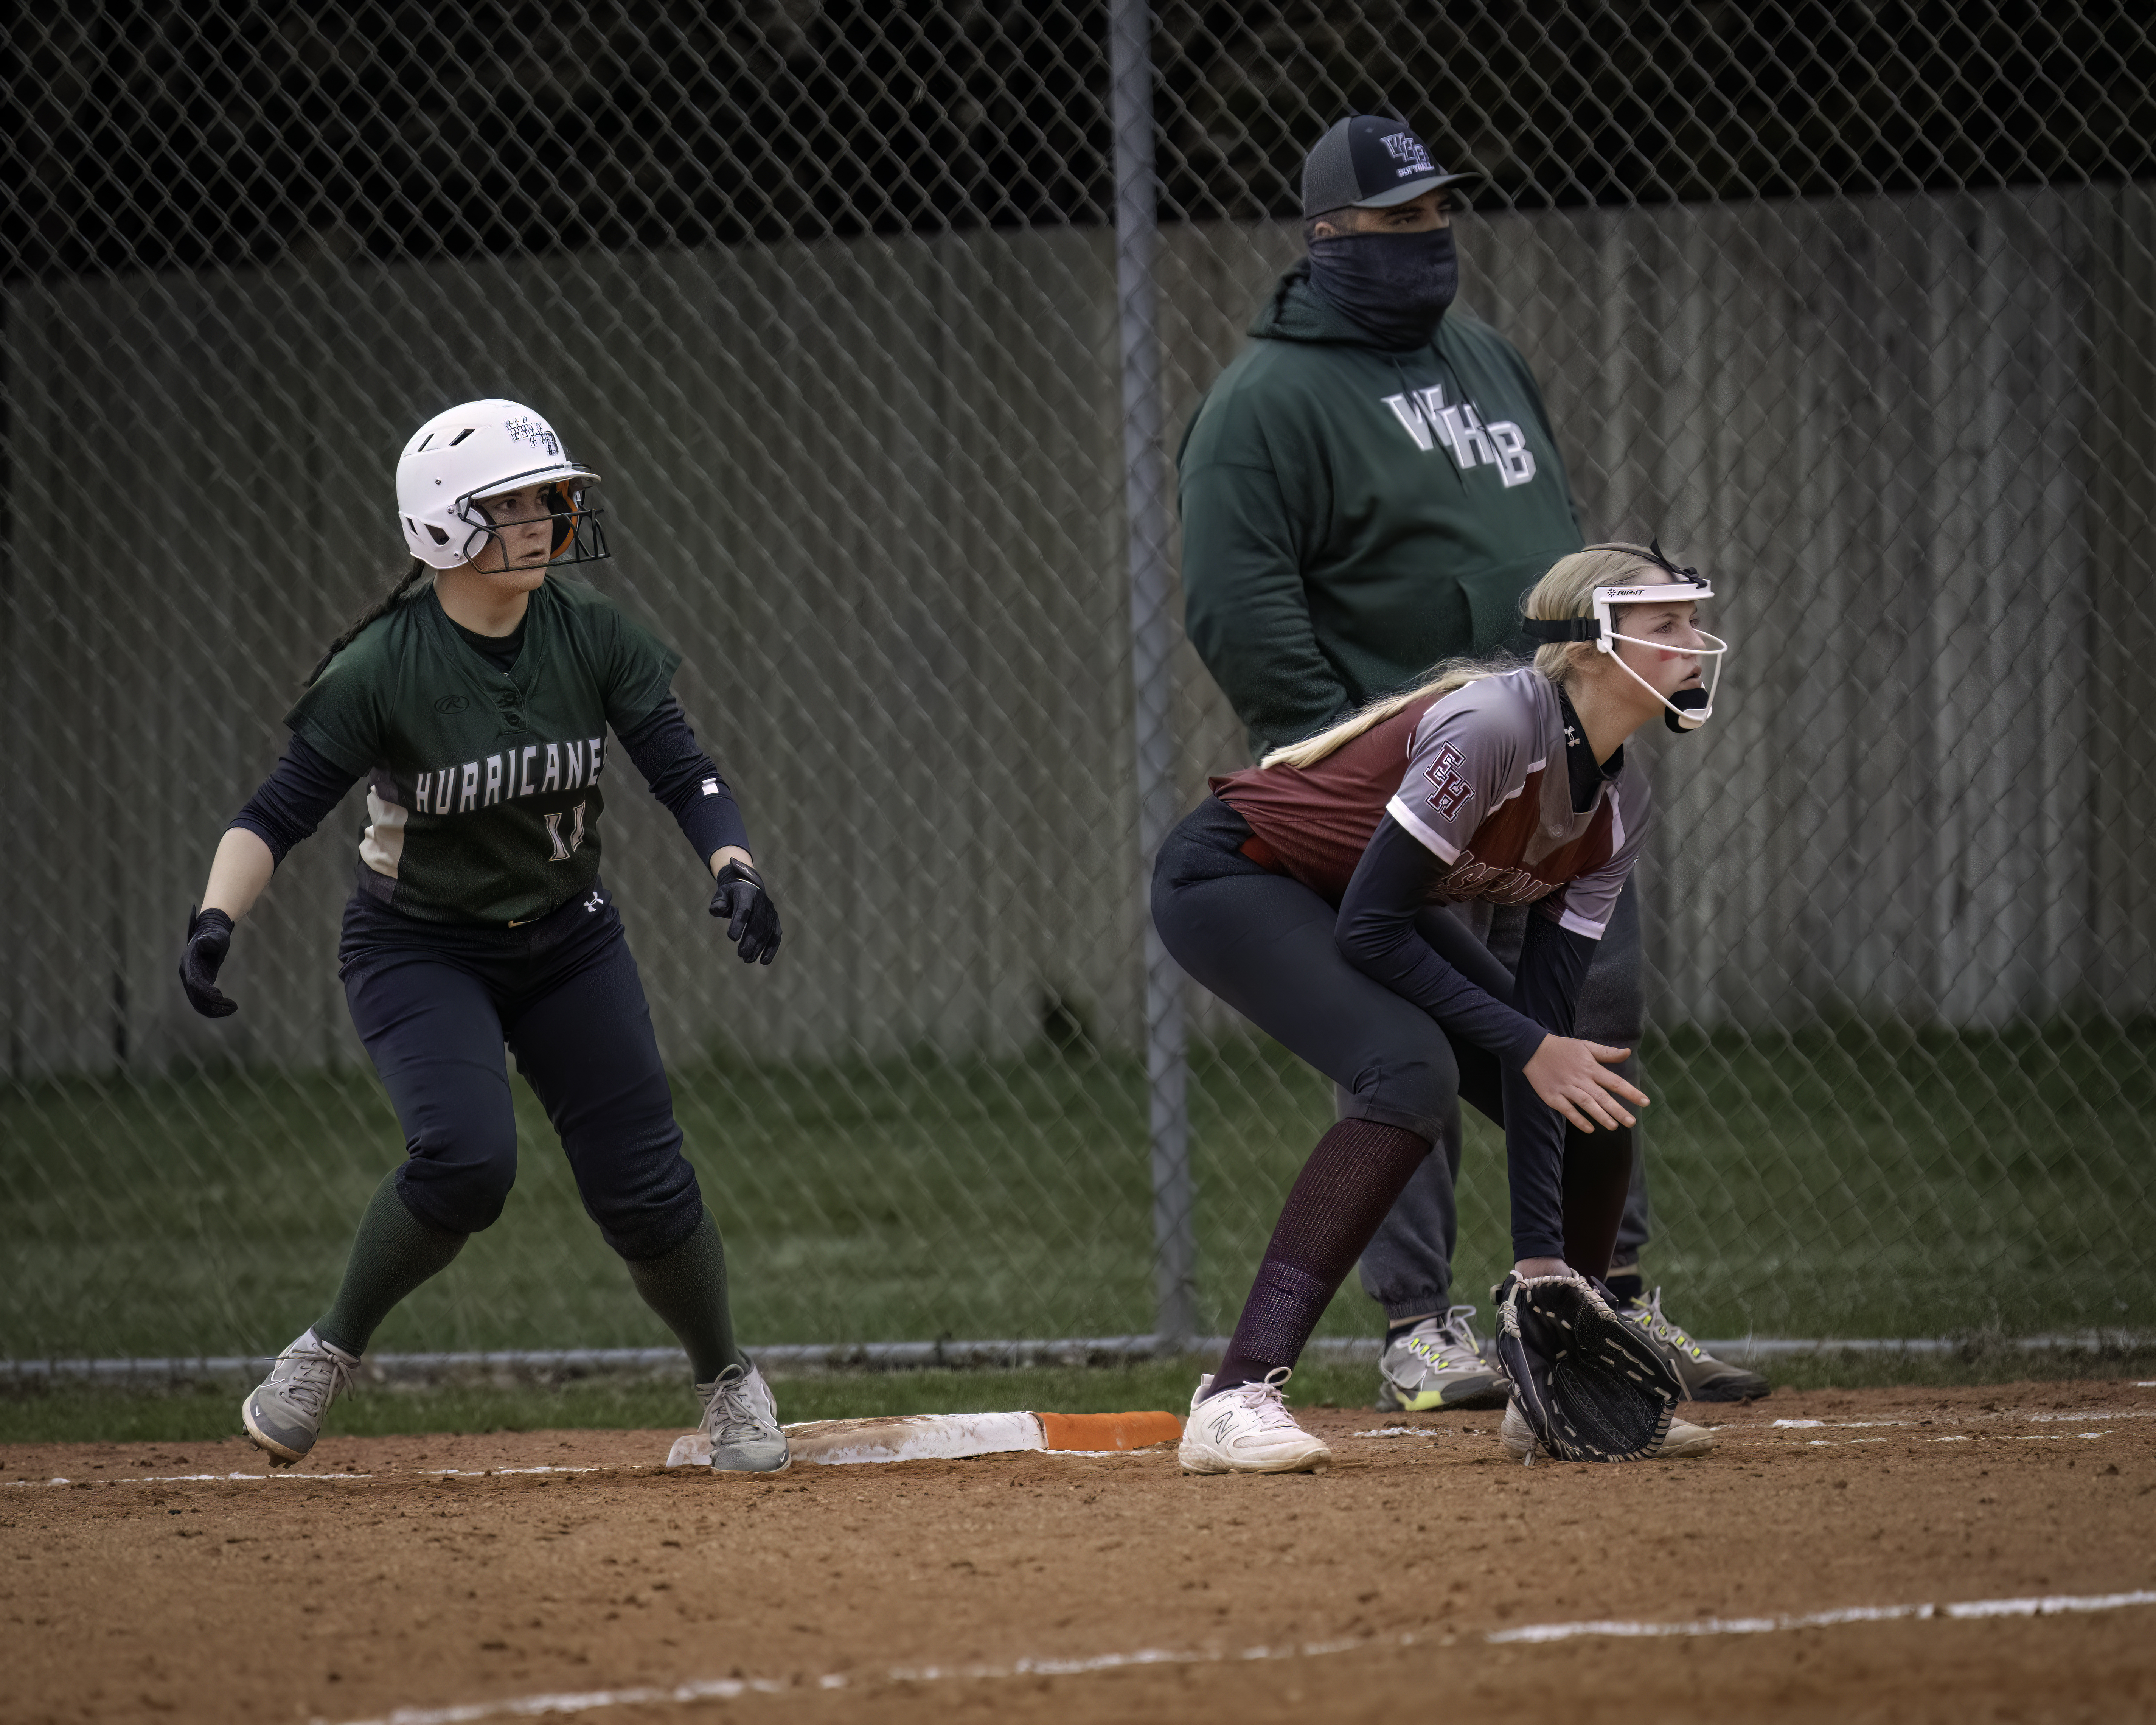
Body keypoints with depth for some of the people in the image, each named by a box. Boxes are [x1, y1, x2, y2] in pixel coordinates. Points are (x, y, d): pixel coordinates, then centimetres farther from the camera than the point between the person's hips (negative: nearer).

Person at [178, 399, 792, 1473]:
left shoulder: (590, 636, -10)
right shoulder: (381, 668, -20)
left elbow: (683, 772, -11)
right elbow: (279, 812, -21)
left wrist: (734, 871, -30)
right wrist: (217, 918, -38)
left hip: (567, 941, 3)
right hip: (418, 950, -3)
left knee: (643, 1186, -3)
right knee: (464, 1159, -27)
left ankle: (726, 1382, 24)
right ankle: (328, 1354, -5)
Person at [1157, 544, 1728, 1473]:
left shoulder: (1620, 802, -6)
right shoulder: (1491, 729, -31)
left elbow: (1545, 1019, -6)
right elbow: (1369, 931, -29)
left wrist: (1542, 1255, -12)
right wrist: (1528, 1047, -25)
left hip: (1356, 902, 9)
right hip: (1226, 876, -9)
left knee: (1597, 1095, 2)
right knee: (1411, 1074, -32)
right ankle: (1237, 1397, -35)